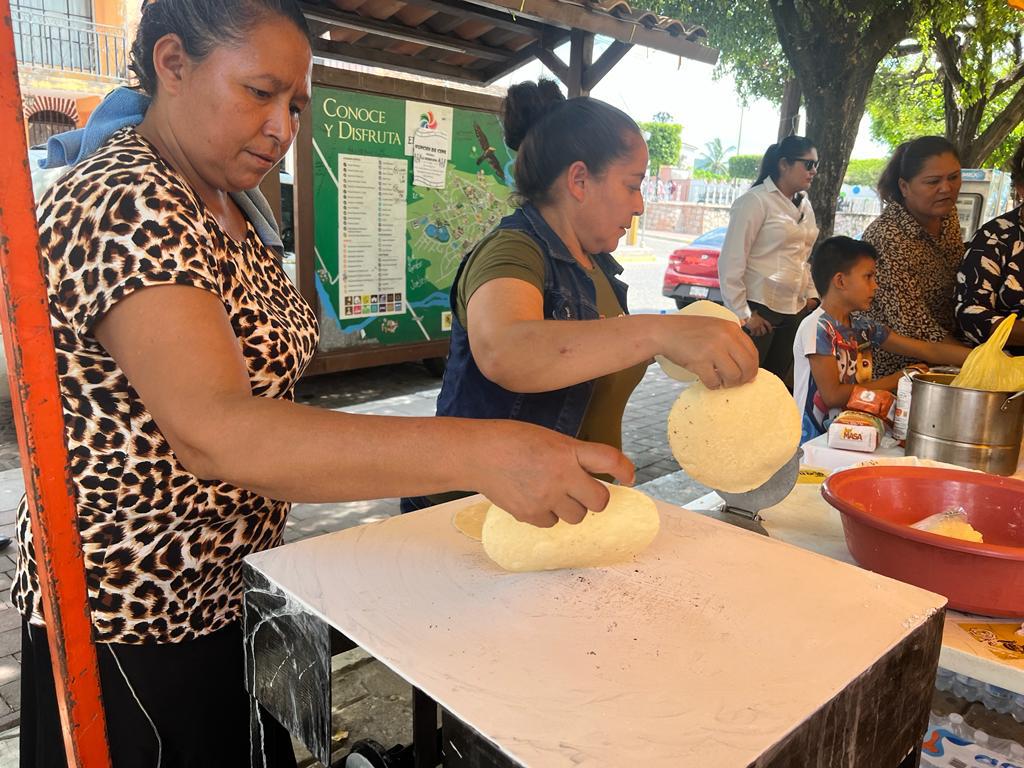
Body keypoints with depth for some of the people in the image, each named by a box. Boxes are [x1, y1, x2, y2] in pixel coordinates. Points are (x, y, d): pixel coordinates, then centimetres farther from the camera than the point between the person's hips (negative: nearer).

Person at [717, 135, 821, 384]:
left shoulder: (804, 205, 14)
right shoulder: (756, 200, -10)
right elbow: (731, 262, -13)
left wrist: (811, 294, 11)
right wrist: (742, 313, -14)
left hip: (794, 310, 7)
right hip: (759, 308, -7)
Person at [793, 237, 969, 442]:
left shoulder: (864, 327, 8)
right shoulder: (817, 327, -13)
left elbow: (930, 350, 8)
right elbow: (832, 395, -16)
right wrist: (897, 379, -9)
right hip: (816, 439, -7)